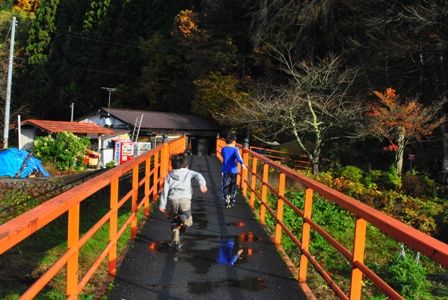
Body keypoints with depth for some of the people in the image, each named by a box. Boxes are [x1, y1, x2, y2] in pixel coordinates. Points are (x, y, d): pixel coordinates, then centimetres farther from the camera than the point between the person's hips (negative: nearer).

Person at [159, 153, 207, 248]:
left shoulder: (169, 176, 19)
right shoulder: (188, 173, 18)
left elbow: (165, 190, 10)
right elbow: (198, 175, -2)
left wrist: (162, 205, 9)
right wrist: (202, 184, -19)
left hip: (172, 200, 2)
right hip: (185, 199, -2)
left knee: (174, 221, 21)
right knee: (188, 222, 9)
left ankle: (175, 241, 10)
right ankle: (183, 218, -20)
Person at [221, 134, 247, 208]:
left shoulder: (223, 149, 1)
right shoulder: (235, 149, -8)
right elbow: (238, 156, -27)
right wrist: (242, 163, -39)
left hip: (225, 171, 1)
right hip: (233, 171, -1)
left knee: (225, 186, 0)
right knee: (233, 187, 15)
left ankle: (226, 199, -22)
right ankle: (232, 201, 23)